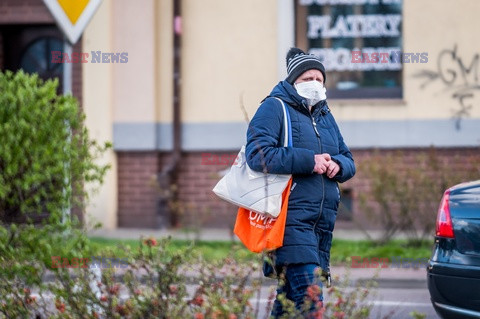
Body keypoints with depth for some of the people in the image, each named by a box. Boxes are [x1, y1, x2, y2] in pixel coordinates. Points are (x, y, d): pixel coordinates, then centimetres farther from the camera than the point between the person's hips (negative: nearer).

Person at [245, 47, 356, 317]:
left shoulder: (325, 115, 23)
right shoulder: (275, 108, 0)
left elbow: (349, 162, 23)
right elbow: (258, 154, -14)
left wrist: (337, 165, -2)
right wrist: (309, 161, -16)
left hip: (323, 220, 7)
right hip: (291, 218, -7)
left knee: (289, 295, 9)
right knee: (309, 296, -19)